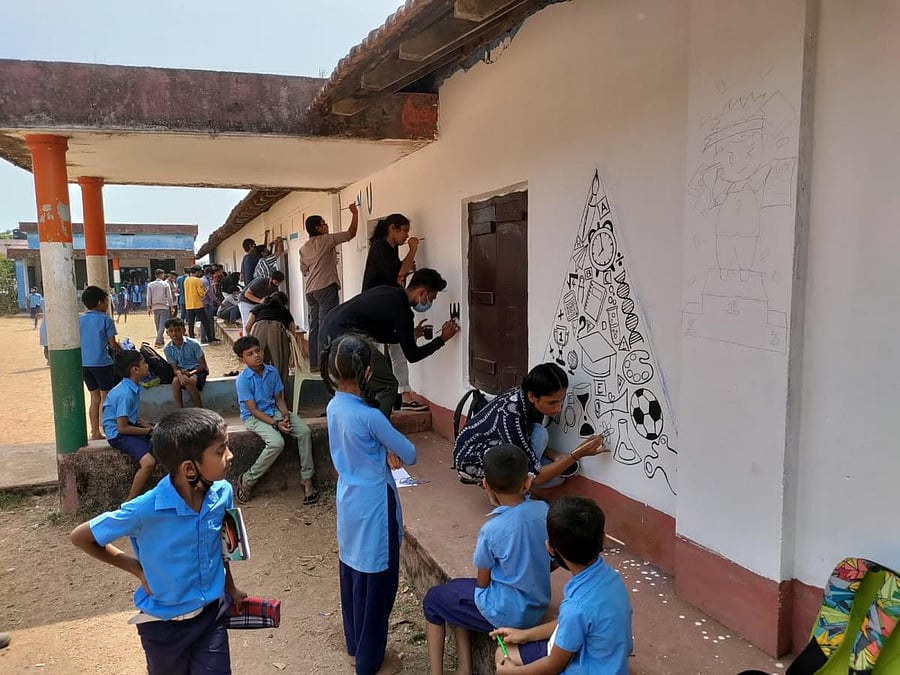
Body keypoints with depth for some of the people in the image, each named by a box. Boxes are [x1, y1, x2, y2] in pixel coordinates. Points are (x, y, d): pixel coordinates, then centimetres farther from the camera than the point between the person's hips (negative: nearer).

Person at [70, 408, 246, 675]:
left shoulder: (222, 493, -15)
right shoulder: (146, 510, -29)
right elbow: (80, 537, -12)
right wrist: (137, 569, -10)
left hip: (213, 613, 3)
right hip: (164, 623, -2)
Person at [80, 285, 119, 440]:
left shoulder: (80, 320, 6)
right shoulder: (105, 319, -9)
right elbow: (112, 343, -8)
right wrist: (120, 348, 11)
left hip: (84, 363, 5)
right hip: (102, 363, -5)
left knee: (95, 398, 13)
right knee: (106, 397, 5)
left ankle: (95, 433, 17)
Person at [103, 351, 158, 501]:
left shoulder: (134, 387, 4)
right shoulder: (125, 393, -25)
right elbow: (122, 428, -23)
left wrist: (146, 424, 2)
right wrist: (149, 431, -13)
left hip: (130, 426, 10)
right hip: (118, 434, -10)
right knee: (148, 462, -28)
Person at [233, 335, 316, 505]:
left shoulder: (272, 372, -1)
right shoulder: (242, 380, -16)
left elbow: (279, 398, 8)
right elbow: (253, 410, -17)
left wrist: (285, 414, -12)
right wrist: (276, 423, -24)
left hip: (274, 410, 6)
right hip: (253, 417, -6)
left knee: (305, 432, -16)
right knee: (277, 442, -31)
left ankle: (307, 479, -8)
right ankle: (247, 480, -10)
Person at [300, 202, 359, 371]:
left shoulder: (304, 248, 15)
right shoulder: (325, 240, -6)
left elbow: (304, 270, 18)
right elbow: (351, 233, -6)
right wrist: (355, 213, 3)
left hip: (310, 290, 8)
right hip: (326, 288, -8)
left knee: (314, 326, 9)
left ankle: (314, 363, 12)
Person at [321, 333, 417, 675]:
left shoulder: (334, 407, -2)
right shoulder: (369, 416, -27)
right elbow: (409, 454, -15)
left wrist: (384, 455, -2)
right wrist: (395, 453, 6)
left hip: (348, 501, 8)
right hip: (373, 506, -8)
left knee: (352, 574, 23)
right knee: (376, 583, 8)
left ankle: (354, 644, 42)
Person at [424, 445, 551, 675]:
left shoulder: (492, 530, -27)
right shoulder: (544, 511, -12)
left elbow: (482, 583, -11)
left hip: (506, 613, -6)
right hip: (538, 607, 6)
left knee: (434, 599, 18)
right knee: (456, 588, 23)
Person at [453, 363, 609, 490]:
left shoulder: (531, 402, -13)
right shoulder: (511, 414, -35)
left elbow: (531, 444, 3)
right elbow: (535, 476, -30)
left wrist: (558, 457, -17)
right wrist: (577, 455, -34)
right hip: (471, 460, -8)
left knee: (559, 474, -6)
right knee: (539, 434, -27)